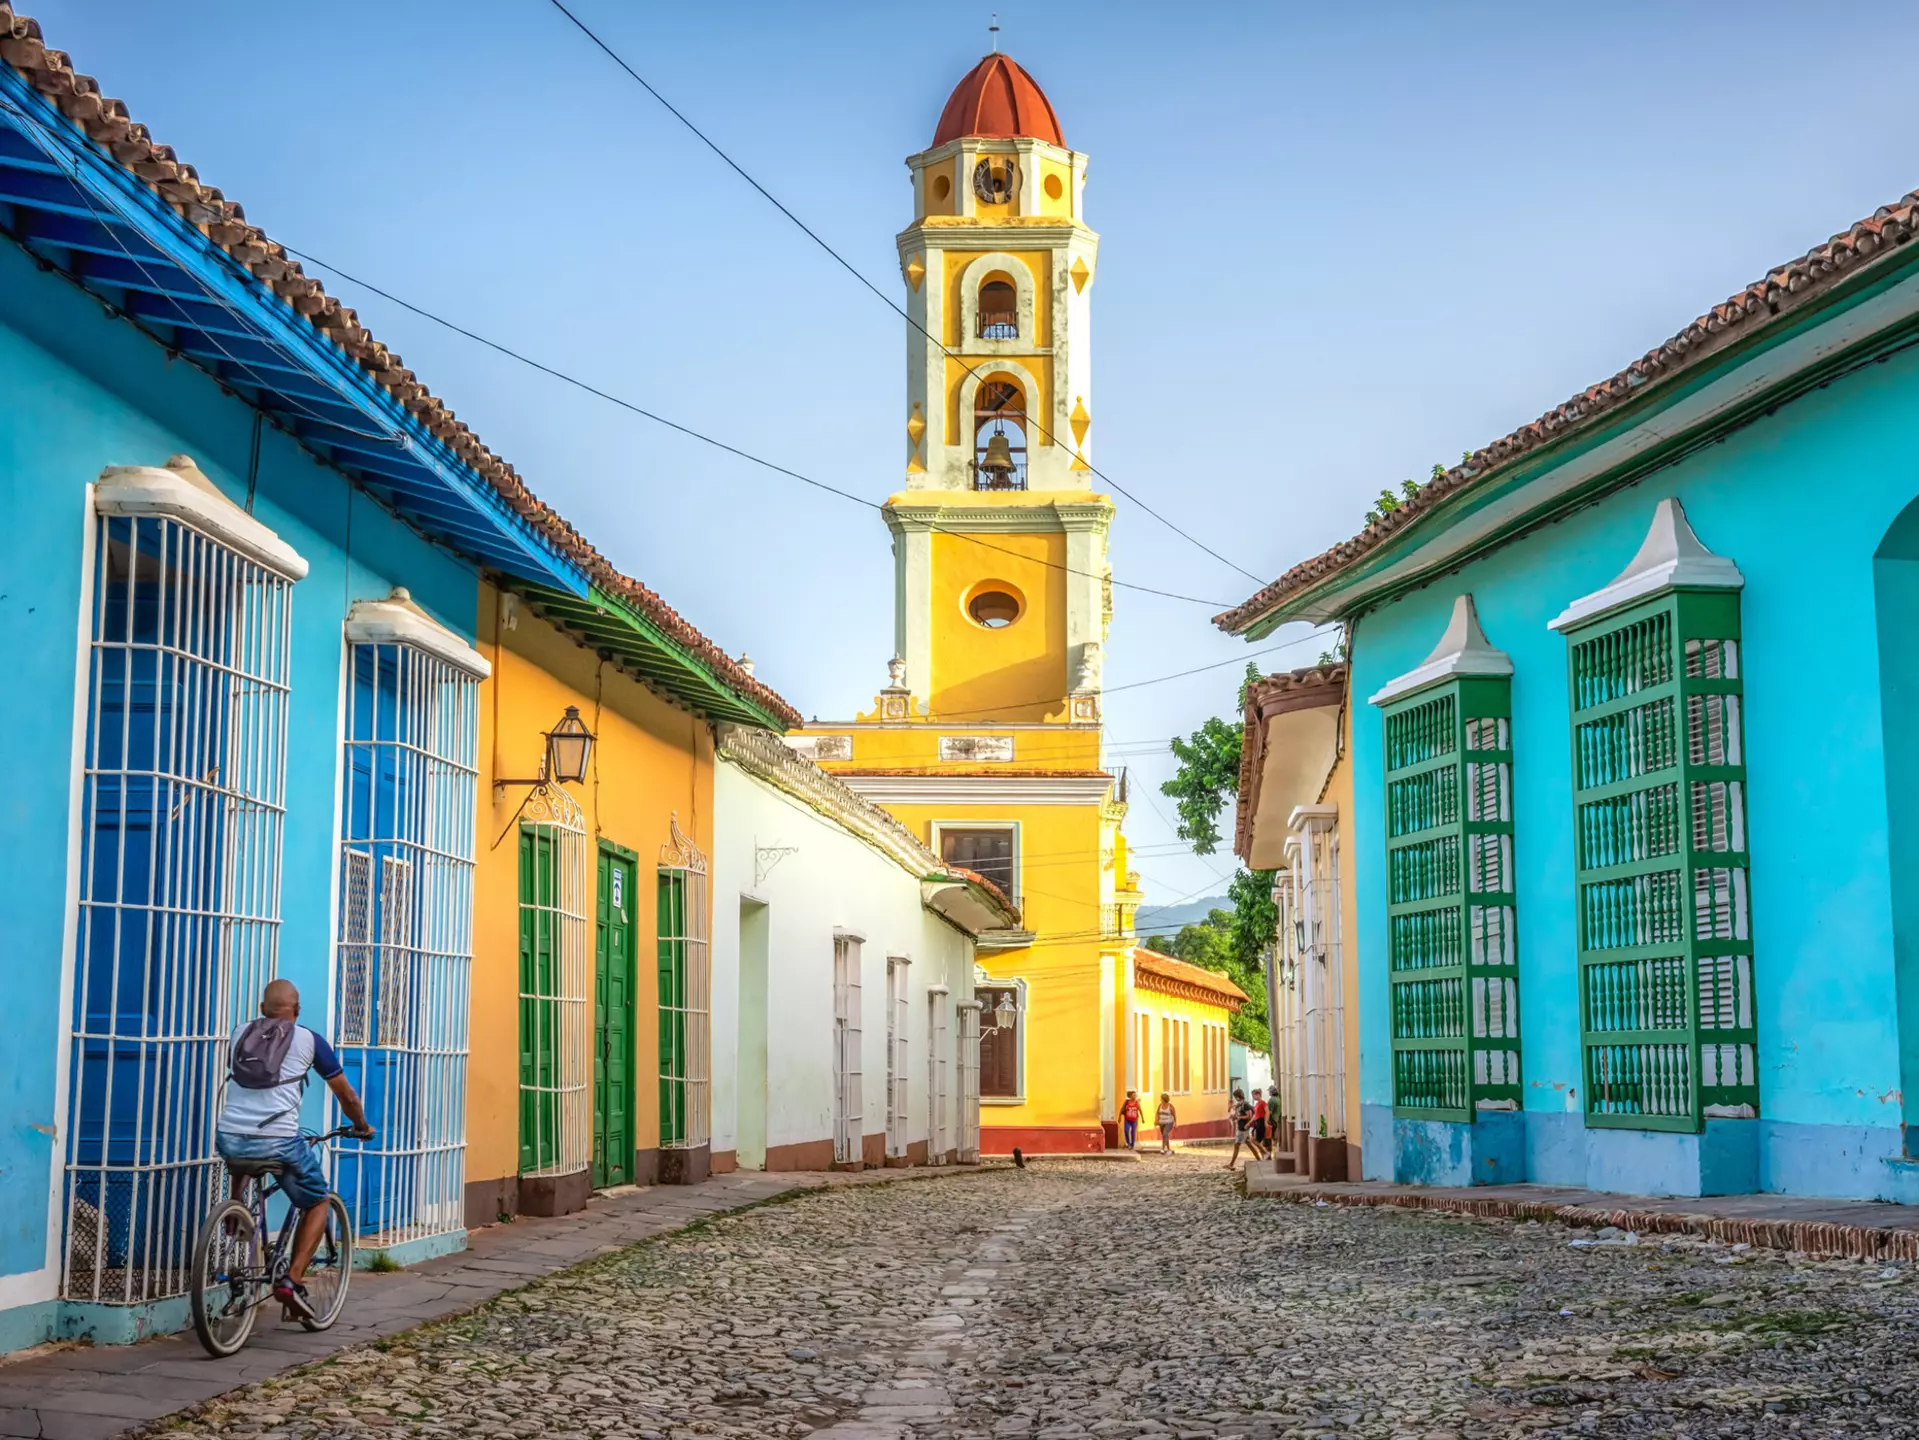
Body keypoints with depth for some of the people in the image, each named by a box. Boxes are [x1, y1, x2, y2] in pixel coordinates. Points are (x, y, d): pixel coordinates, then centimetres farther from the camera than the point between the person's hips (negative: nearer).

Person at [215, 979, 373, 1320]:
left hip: (229, 1138, 4)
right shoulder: (309, 1039, 8)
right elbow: (345, 1094, 17)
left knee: (239, 1162, 40)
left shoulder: (241, 1035, 18)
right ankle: (292, 1280, 1)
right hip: (278, 1142, -4)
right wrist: (361, 1126, 37)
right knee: (317, 1203, 19)